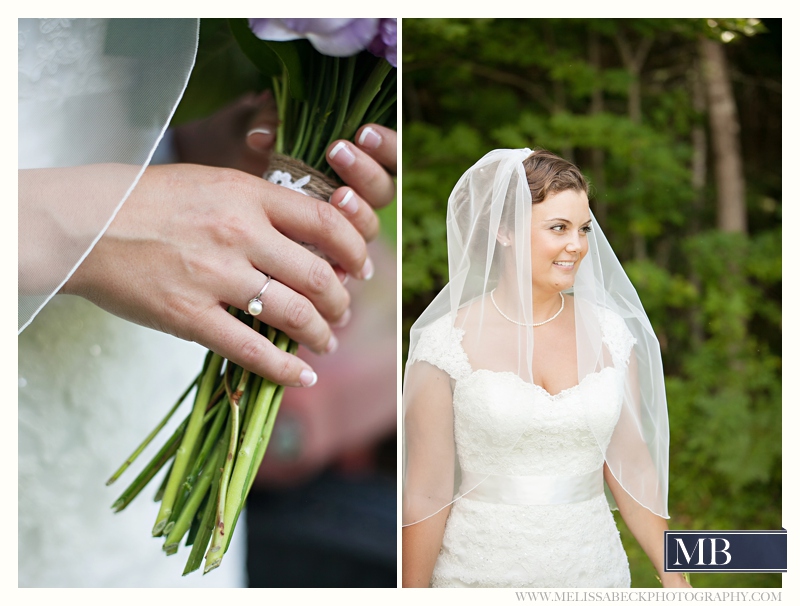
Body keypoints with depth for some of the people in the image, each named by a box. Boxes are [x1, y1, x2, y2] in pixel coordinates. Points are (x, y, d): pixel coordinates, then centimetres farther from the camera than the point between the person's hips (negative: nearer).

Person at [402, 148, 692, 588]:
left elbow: (632, 465, 7)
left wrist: (673, 578, 9)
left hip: (594, 567, 4)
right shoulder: (446, 342, -11)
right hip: (479, 570, -3)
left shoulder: (610, 333, 0)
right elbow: (427, 495, -8)